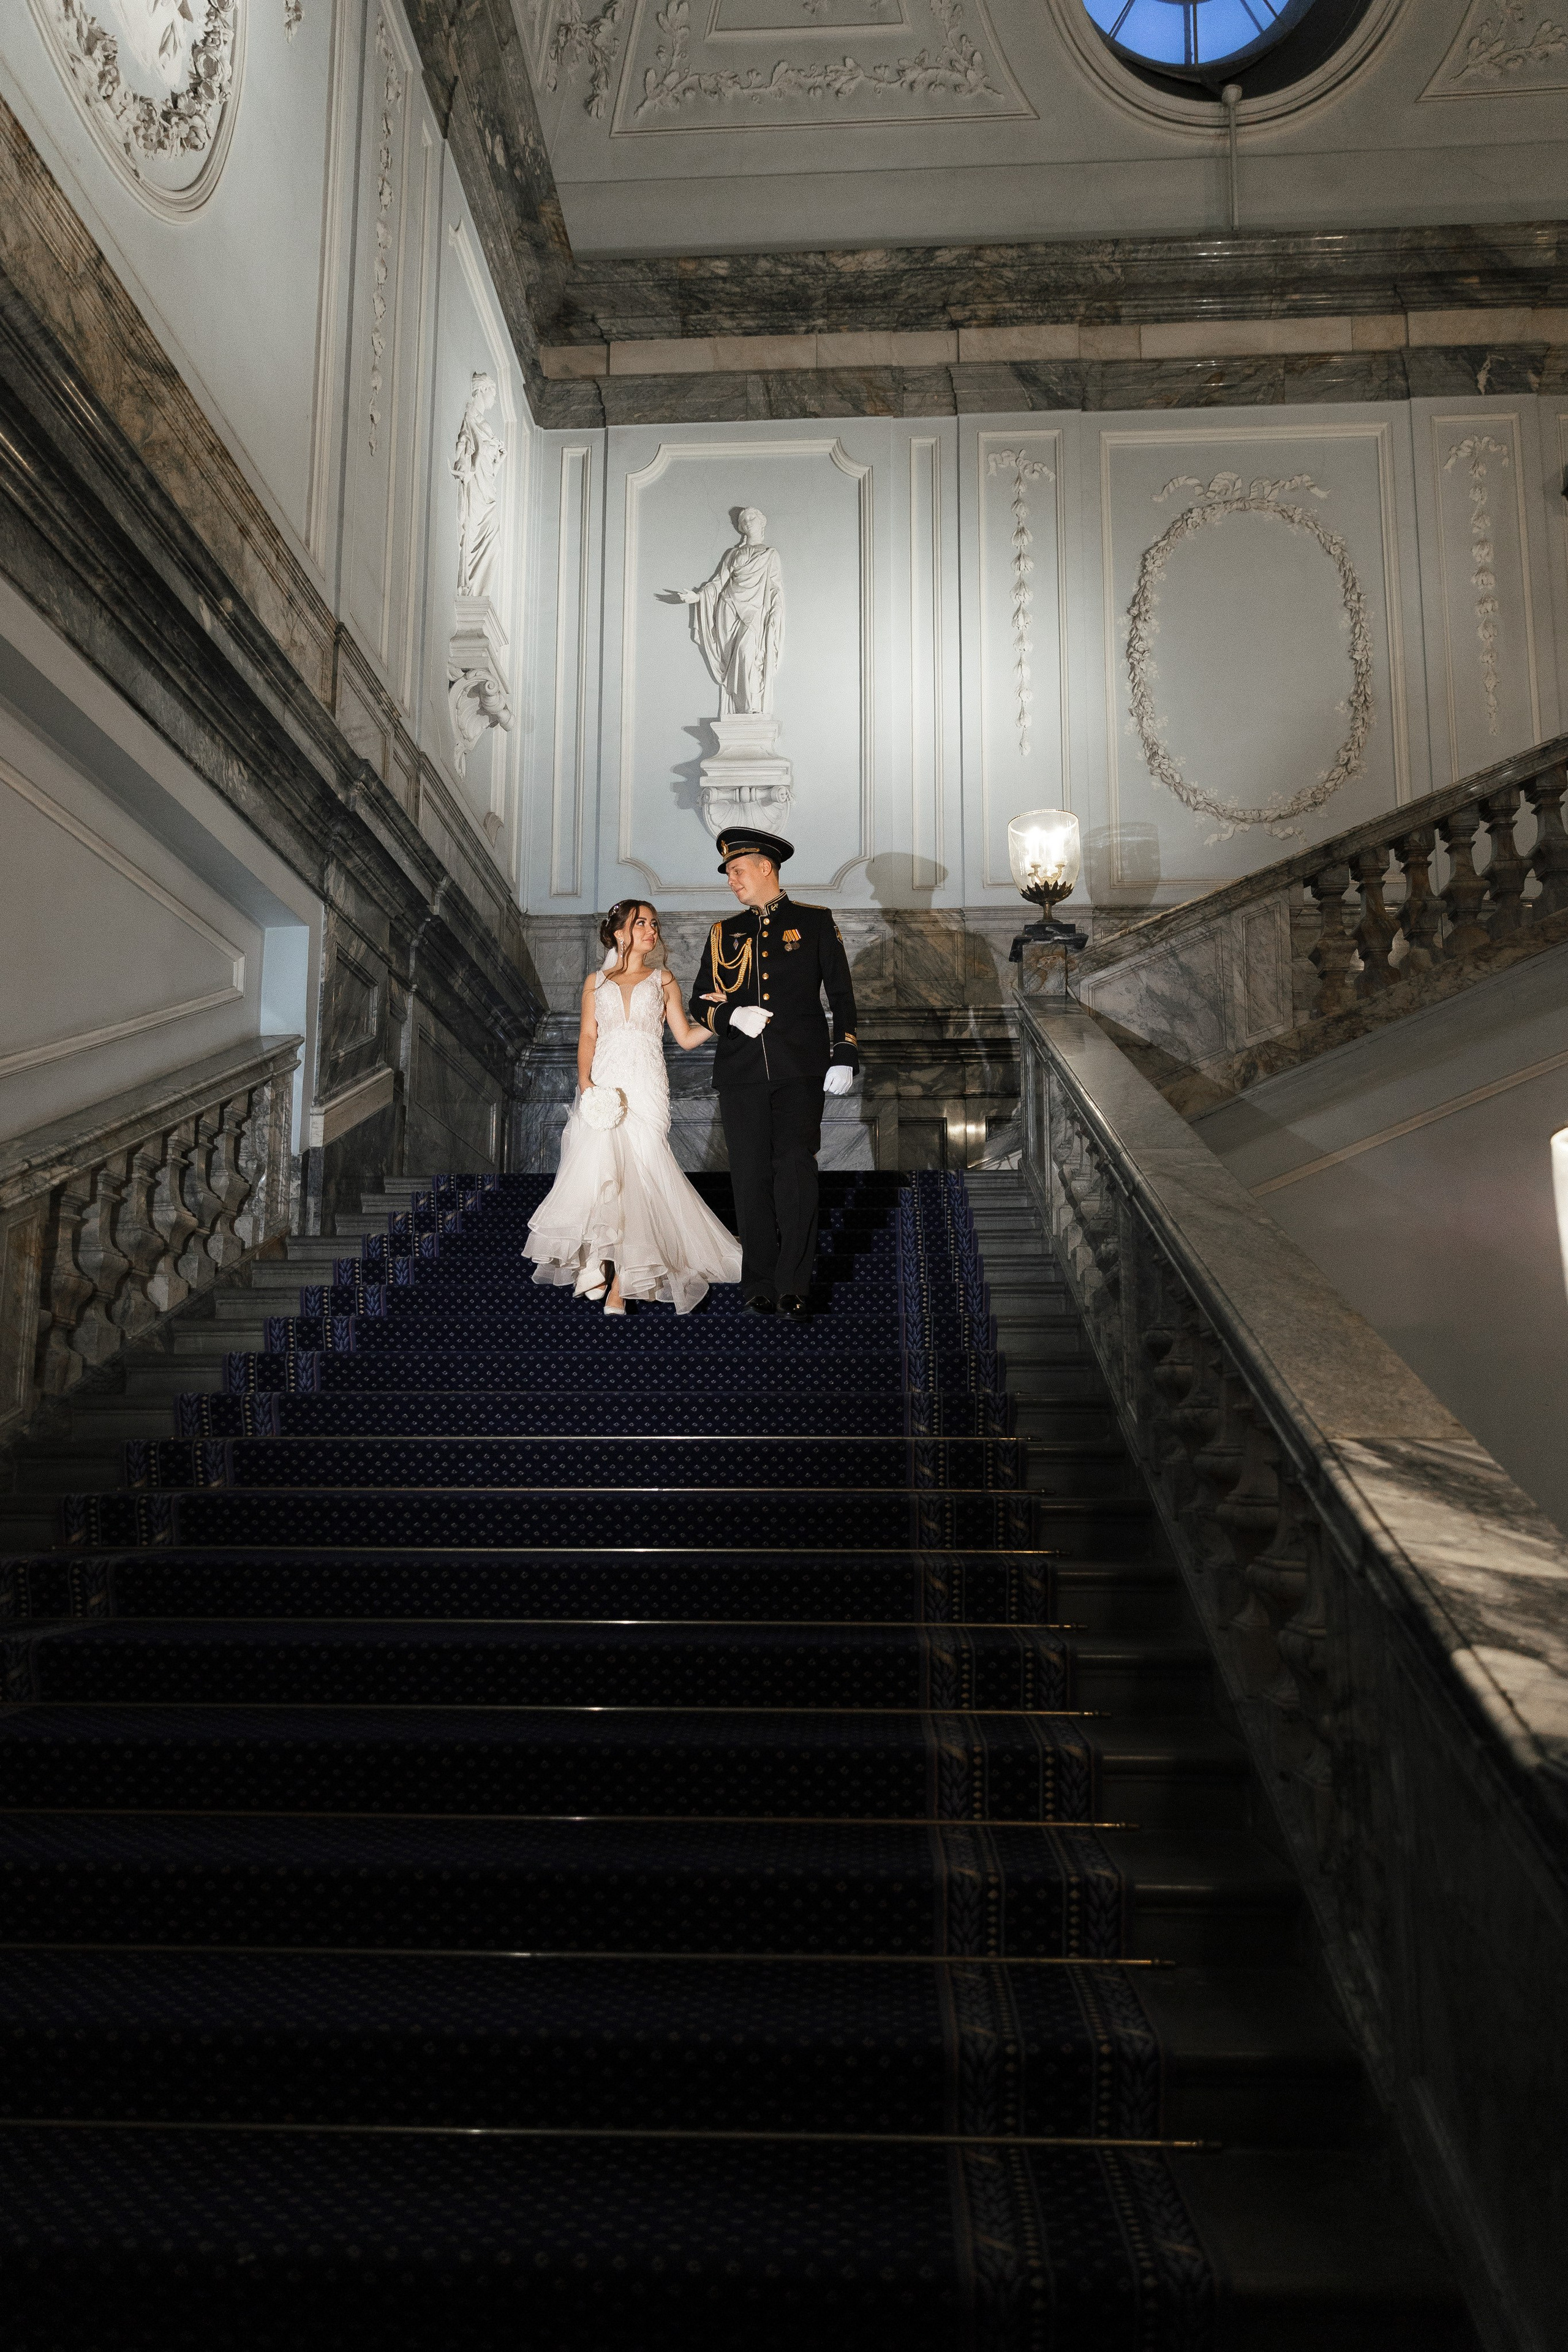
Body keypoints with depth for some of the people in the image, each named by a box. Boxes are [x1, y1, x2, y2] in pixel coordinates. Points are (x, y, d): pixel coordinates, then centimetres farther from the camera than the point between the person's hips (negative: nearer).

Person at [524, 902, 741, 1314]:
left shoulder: (662, 979, 16)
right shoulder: (596, 982, 17)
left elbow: (686, 1037, 11)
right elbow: (587, 1038, 8)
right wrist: (586, 1084, -7)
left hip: (646, 1089, -1)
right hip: (603, 1088, 1)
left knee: (636, 1174, -12)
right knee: (597, 1168, -16)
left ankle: (619, 1282, -9)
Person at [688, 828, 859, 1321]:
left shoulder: (815, 923, 8)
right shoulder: (724, 933, 16)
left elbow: (841, 994, 6)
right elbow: (701, 1001, 16)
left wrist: (844, 1057, -4)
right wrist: (733, 1015, -6)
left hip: (799, 1069, -3)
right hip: (741, 1071, 3)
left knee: (796, 1168, -10)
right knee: (751, 1176, 3)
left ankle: (794, 1285, -4)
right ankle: (759, 1285, 11)